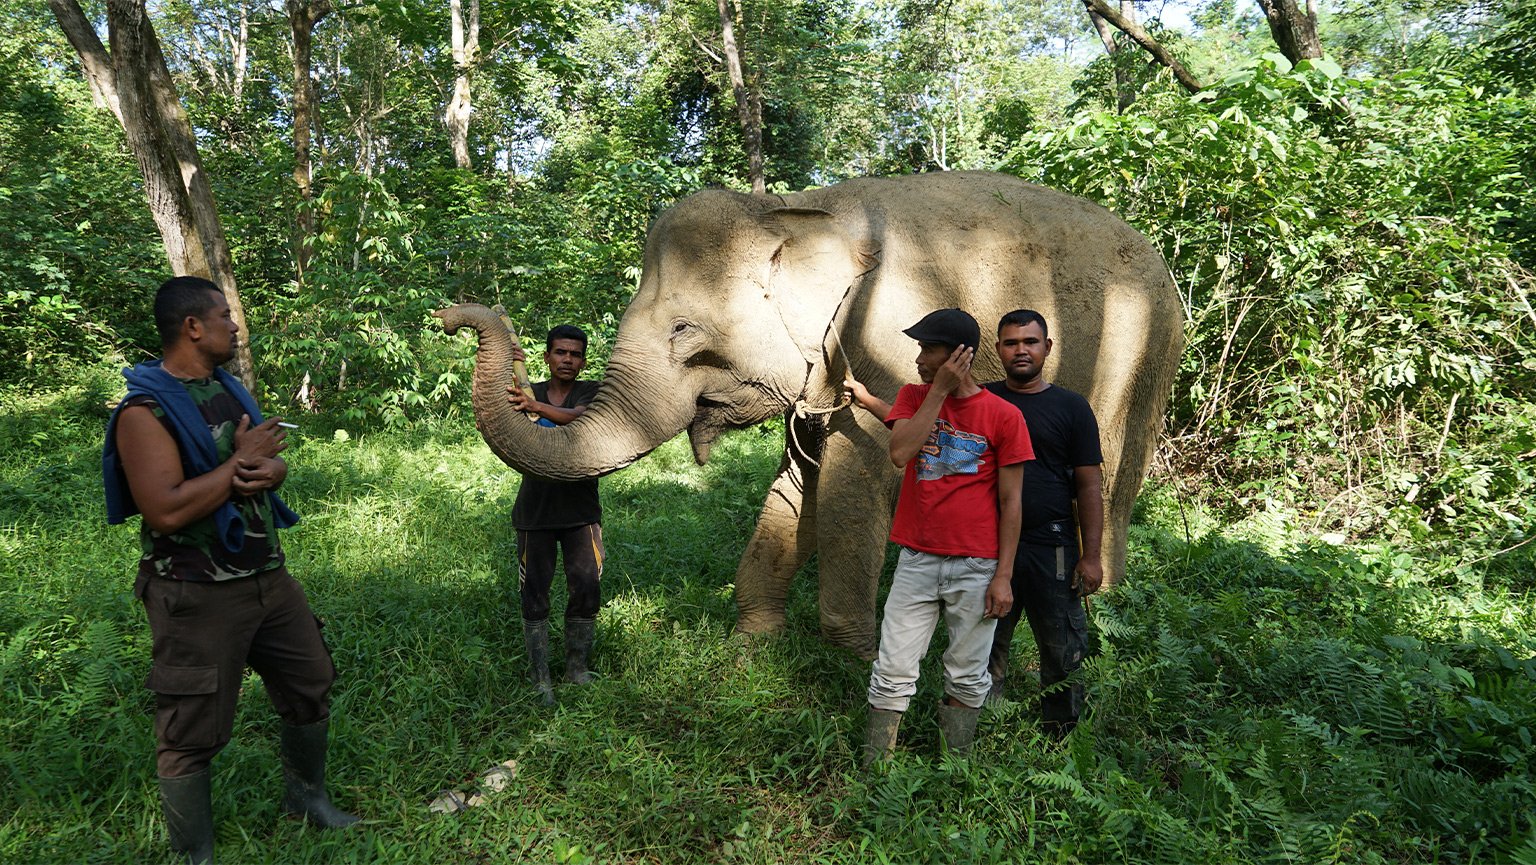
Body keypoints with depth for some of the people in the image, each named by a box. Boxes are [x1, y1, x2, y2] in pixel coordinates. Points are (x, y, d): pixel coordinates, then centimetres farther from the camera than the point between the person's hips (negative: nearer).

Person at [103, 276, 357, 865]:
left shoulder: (227, 388, 9)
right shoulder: (146, 409, -17)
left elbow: (275, 463, 13)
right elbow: (165, 512, -26)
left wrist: (267, 471, -11)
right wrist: (241, 461, -18)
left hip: (268, 575, 8)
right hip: (198, 595, -8)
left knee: (310, 686, 18)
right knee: (193, 731, 5)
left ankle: (306, 796, 40)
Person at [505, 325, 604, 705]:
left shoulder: (592, 392, 2)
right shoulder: (527, 392, 7)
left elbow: (578, 417, -21)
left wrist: (534, 406, -39)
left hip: (581, 509, -1)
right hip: (535, 511, 1)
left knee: (586, 588, 0)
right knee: (534, 594, 2)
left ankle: (577, 667, 19)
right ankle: (540, 678, 11)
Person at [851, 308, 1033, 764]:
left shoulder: (1003, 416, -4)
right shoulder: (914, 396, 5)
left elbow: (1010, 502, -2)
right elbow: (900, 453, -14)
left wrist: (1003, 576, -4)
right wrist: (939, 390, -13)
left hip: (976, 567, -2)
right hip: (916, 561, 2)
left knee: (967, 680, 11)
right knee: (892, 675, 3)